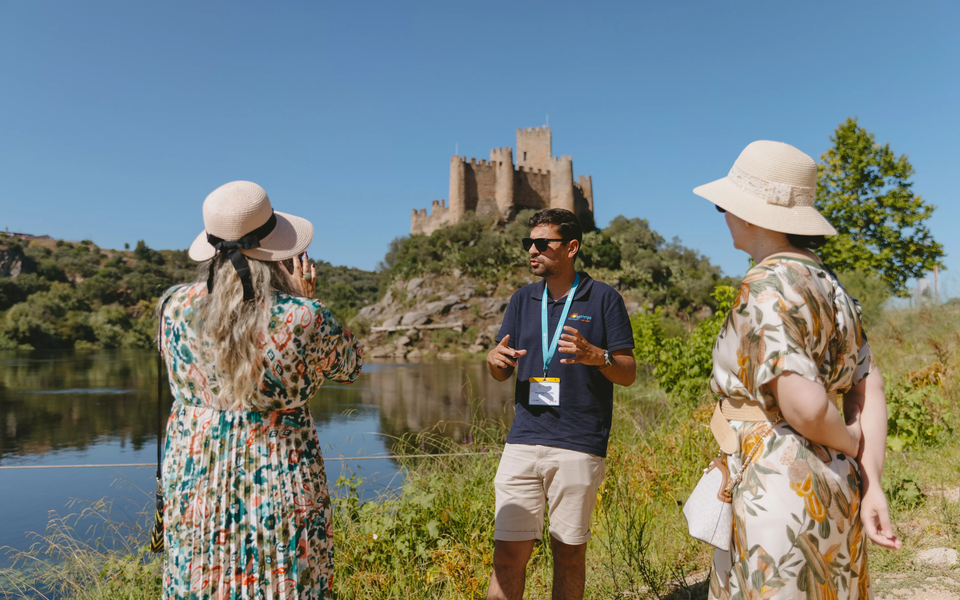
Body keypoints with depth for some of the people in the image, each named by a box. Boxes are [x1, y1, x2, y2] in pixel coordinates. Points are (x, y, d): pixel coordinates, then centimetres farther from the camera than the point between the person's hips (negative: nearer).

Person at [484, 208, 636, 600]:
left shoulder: (603, 298, 1)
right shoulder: (523, 299, 13)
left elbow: (628, 374, 0)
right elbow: (503, 373, 16)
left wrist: (596, 356, -20)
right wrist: (495, 359, -7)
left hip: (579, 446, -3)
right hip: (523, 441, 3)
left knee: (569, 552, 8)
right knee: (508, 552, 2)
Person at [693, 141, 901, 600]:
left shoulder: (765, 288, -18)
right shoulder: (825, 283, 9)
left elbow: (805, 407, -24)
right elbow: (869, 389, 9)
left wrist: (851, 442, -4)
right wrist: (871, 485, 5)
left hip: (779, 489, -9)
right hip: (831, 490, 9)